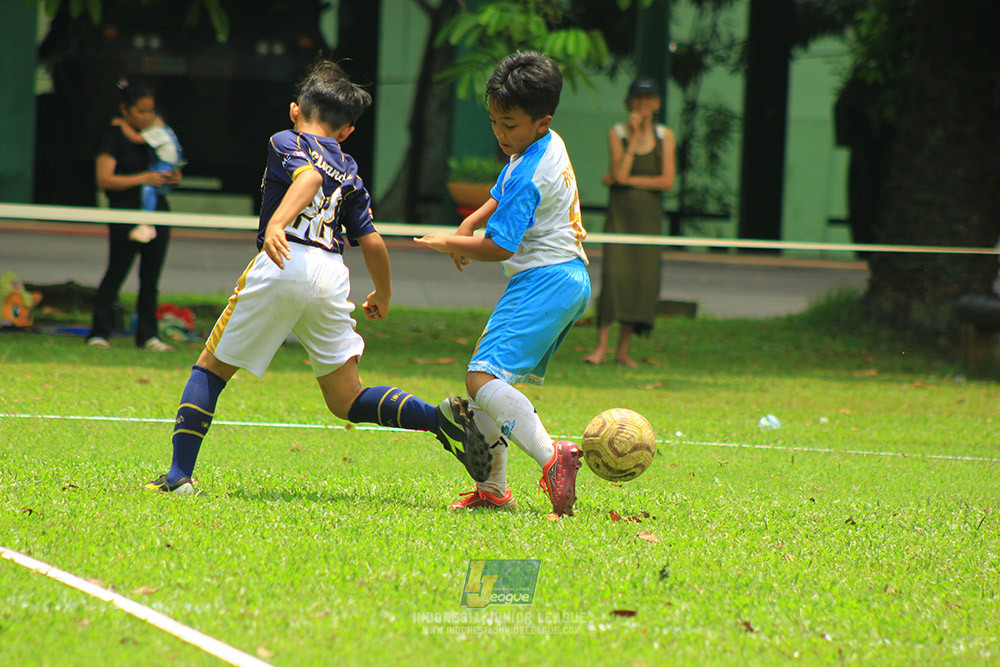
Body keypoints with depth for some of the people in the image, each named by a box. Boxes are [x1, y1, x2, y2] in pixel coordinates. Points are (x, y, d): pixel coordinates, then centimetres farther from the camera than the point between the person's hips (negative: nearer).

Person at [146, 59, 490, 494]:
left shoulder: (287, 143, 9)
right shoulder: (349, 170, 23)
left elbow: (309, 175, -14)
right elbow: (372, 242, 19)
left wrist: (277, 222, -31)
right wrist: (383, 297, 35)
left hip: (283, 265, -4)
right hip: (331, 274, 4)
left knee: (211, 368, 11)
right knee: (348, 402, 8)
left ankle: (180, 474, 2)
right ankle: (443, 416, -12)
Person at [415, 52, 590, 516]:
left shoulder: (527, 175, -18)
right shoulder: (550, 145, 14)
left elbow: (498, 248, -17)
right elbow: (504, 196, 31)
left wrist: (449, 242, -1)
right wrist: (468, 225, 15)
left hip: (543, 282, -11)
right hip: (570, 280, 11)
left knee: (482, 380, -22)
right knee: (493, 378, 18)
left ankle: (549, 456, -39)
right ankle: (493, 488, 20)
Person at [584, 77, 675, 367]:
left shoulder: (665, 136, 5)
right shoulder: (617, 133, 2)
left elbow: (667, 181, -3)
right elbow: (620, 173, -11)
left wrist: (624, 180, -7)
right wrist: (634, 136, -13)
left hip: (649, 215, 2)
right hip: (620, 212, -2)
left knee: (642, 277, -3)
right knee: (614, 273, -14)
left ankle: (623, 350, 4)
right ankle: (601, 346, -15)